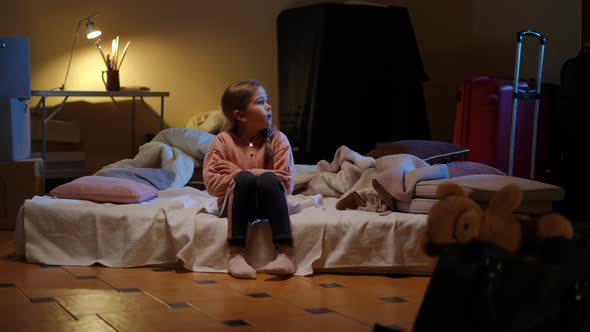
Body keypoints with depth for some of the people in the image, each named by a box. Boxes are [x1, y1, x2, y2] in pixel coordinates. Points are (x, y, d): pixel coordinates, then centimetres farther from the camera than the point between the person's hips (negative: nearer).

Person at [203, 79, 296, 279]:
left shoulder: (278, 140, -1)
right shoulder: (224, 141, -3)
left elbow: (287, 185, -9)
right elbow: (211, 184, -10)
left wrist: (237, 173, -12)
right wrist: (250, 175, -18)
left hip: (267, 205, 1)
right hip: (234, 205, -1)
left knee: (269, 180, -31)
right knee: (245, 179, -32)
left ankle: (285, 254, -37)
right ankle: (236, 254, -34)